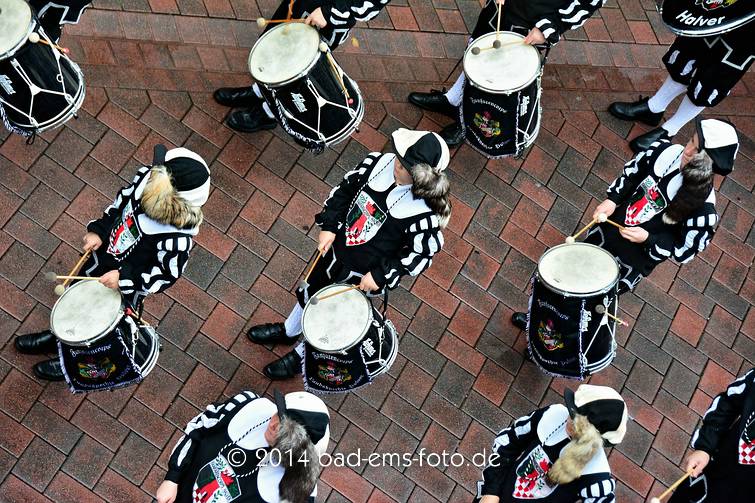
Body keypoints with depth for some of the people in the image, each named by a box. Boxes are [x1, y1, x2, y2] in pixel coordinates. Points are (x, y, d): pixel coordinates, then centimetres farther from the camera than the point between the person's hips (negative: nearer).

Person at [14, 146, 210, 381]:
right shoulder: (146, 177, -26)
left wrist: (124, 278, -28)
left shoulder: (177, 239, -42)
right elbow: (122, 201, -5)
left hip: (126, 286, -6)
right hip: (104, 254, 6)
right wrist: (99, 230, -10)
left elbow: (166, 275, -26)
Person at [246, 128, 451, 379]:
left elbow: (420, 254, -21)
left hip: (361, 275, -5)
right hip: (336, 245, 5)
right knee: (313, 289, 30)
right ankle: (289, 331, 62)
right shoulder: (380, 162, -20)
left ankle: (302, 355, 51)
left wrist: (381, 276, -19)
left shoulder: (422, 213, -35)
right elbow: (345, 188, -4)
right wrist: (329, 226, -9)